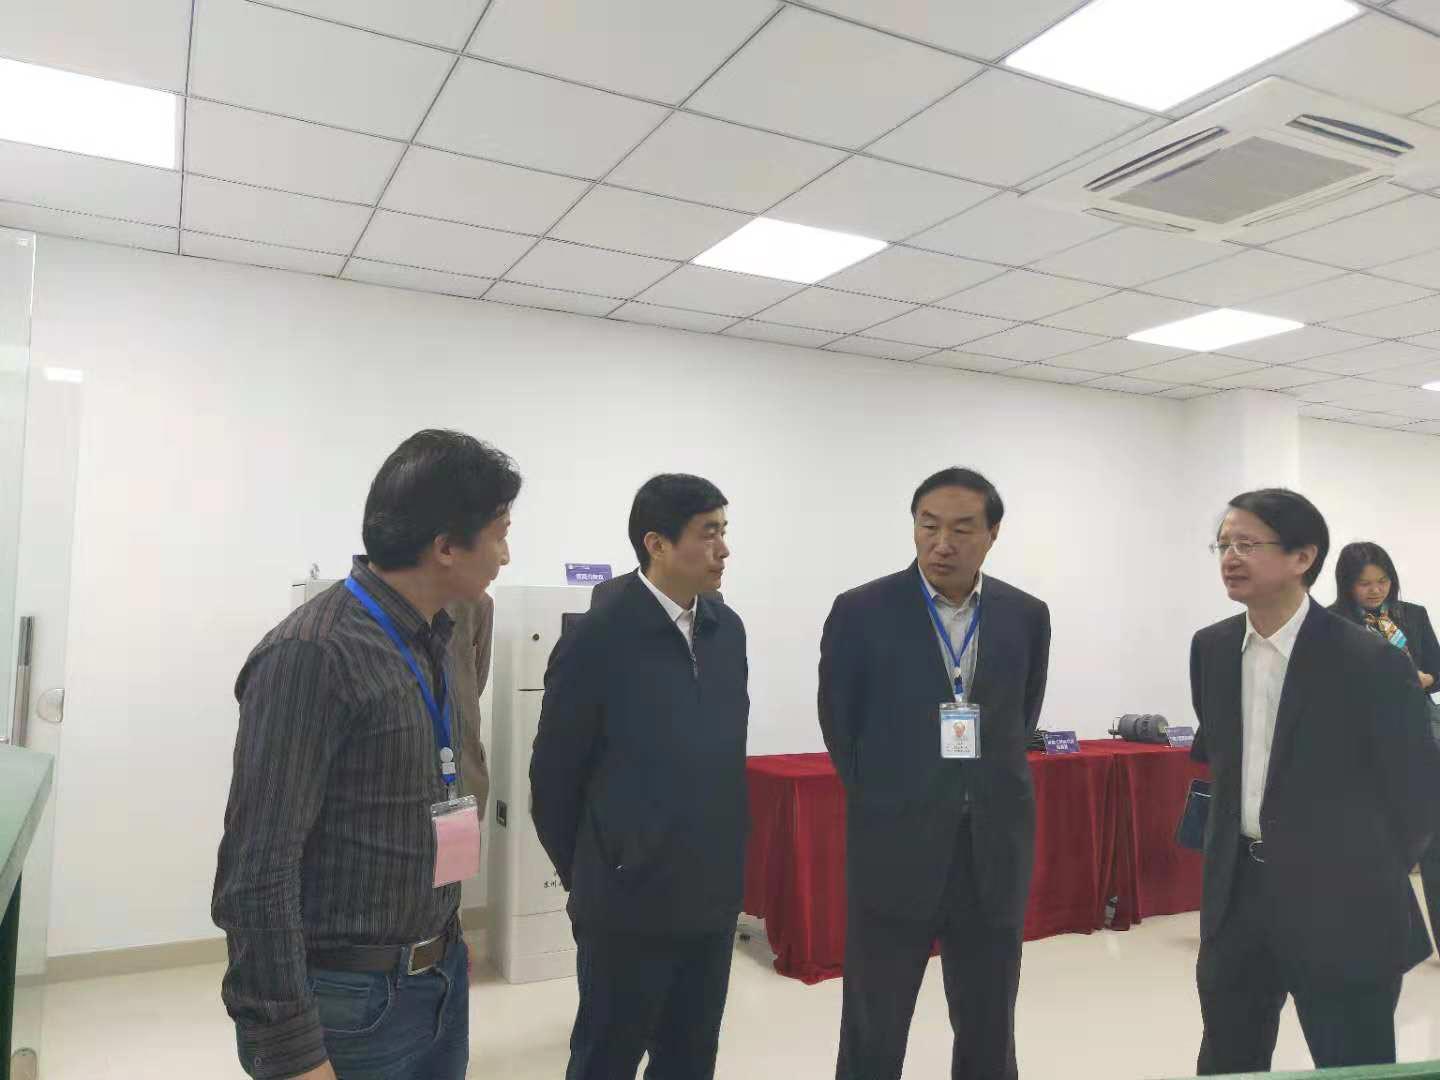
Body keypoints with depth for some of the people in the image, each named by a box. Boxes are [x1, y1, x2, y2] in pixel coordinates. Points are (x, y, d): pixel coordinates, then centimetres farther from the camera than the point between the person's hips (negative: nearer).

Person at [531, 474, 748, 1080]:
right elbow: (553, 780, -7)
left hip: (714, 896, 6)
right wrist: (587, 879, 2)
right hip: (630, 902, -5)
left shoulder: (728, 629, 3)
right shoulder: (596, 642, -15)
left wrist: (725, 864, 14)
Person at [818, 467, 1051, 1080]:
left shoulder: (1027, 616, 1)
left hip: (994, 851, 3)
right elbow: (839, 728, 1)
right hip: (894, 851, -2)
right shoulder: (862, 612, -9)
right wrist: (888, 806, 7)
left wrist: (983, 793, 10)